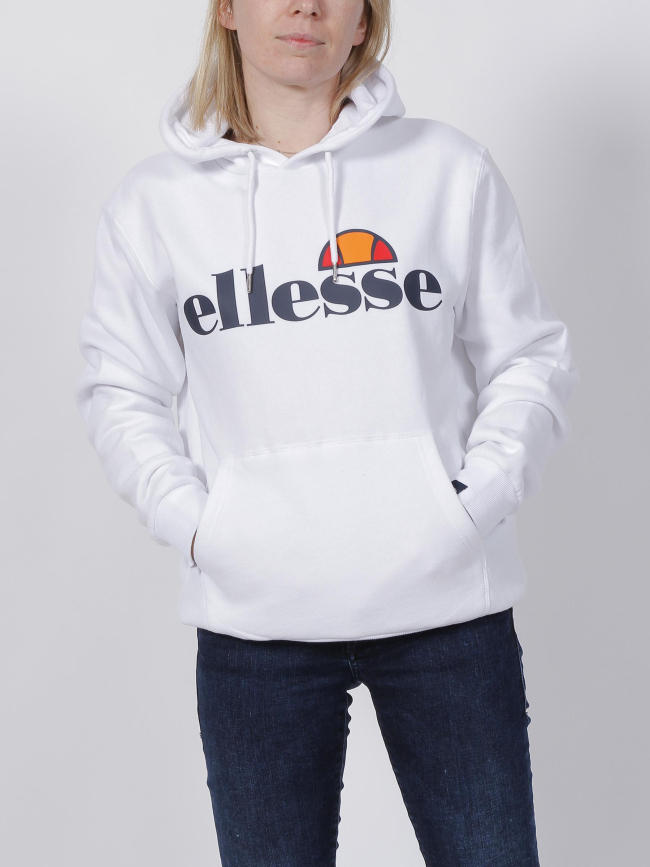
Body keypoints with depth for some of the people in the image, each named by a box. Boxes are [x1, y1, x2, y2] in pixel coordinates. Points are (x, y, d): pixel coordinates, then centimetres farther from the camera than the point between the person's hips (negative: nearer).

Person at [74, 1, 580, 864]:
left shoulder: (451, 169, 3)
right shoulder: (154, 200, 5)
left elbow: (530, 358, 7)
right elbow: (121, 390, 9)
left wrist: (477, 500, -7)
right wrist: (195, 524, -6)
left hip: (448, 598, 0)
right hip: (253, 616, 1)